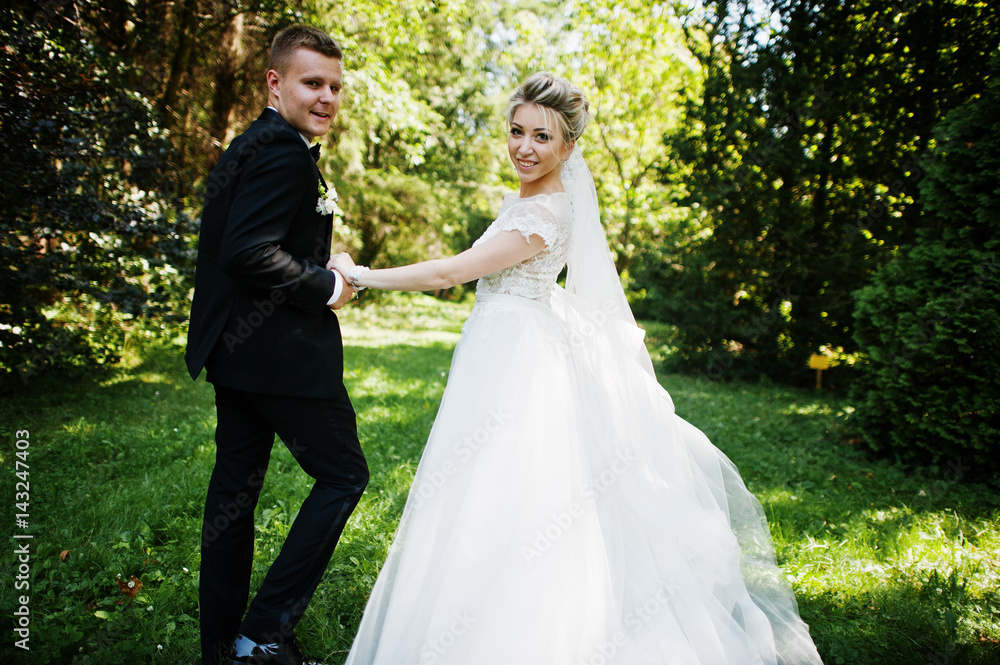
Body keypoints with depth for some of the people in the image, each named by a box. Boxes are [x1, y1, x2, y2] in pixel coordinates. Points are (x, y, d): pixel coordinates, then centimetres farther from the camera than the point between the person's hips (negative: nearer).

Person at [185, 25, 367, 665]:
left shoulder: (249, 146, 17)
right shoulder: (286, 154, -16)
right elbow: (246, 251, -26)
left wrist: (315, 272, 9)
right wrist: (324, 287, -14)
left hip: (235, 348, 11)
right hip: (282, 351, -11)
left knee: (236, 485, 15)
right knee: (344, 474, 3)